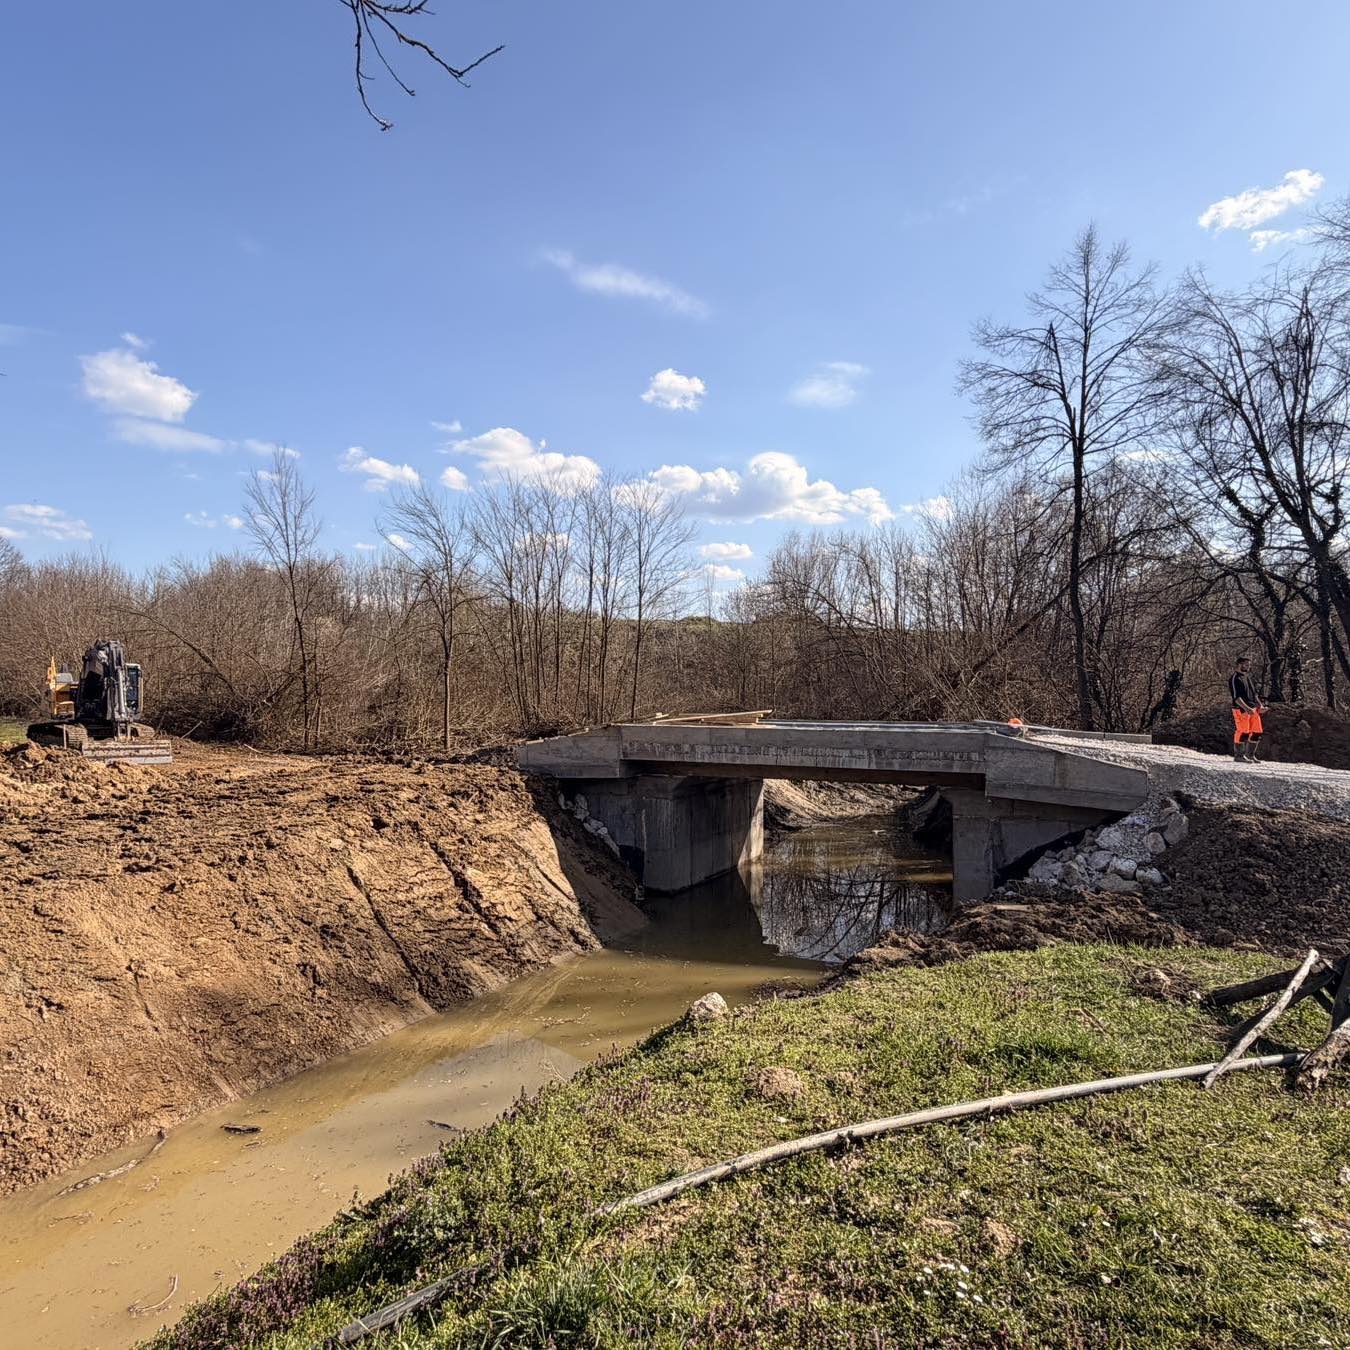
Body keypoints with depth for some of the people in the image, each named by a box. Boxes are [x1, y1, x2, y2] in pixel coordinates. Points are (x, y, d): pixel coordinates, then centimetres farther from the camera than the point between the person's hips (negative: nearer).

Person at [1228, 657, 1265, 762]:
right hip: (1241, 710, -8)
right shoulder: (1234, 678, -8)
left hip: (1253, 709, 8)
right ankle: (1238, 755, 2)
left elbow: (1254, 693, 26)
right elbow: (1236, 697, -16)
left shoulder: (1247, 677, 20)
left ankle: (1250, 754, 17)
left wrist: (1260, 705, 12)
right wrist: (1246, 708, -24)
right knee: (1243, 732, -8)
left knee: (1257, 732, 7)